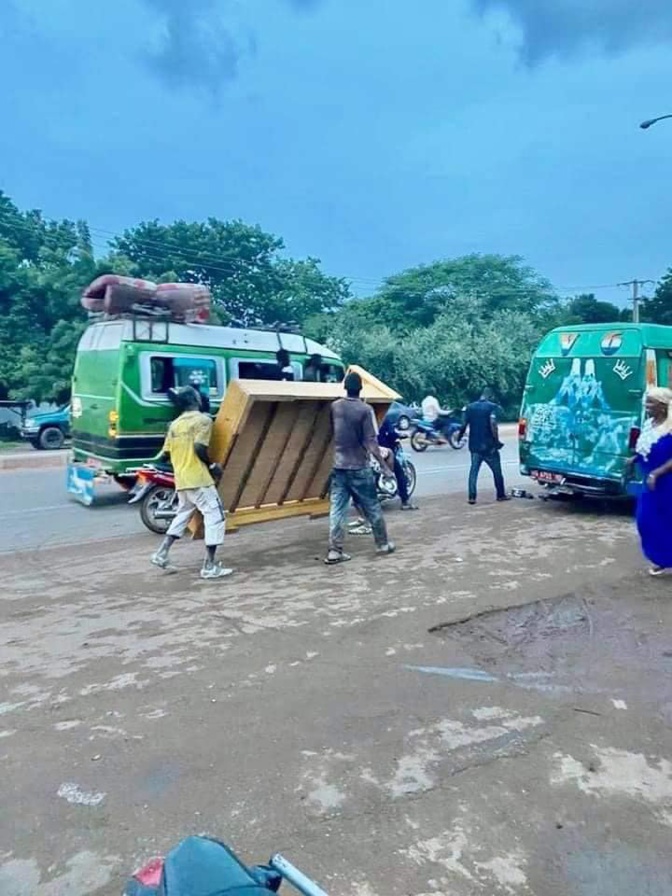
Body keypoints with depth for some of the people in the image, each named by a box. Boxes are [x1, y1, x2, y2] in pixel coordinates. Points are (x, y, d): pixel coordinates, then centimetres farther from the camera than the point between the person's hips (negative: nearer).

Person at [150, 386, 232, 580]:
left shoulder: (175, 424, 14)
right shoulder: (202, 420, -7)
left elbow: (164, 456, 13)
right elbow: (199, 448, -20)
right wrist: (212, 465, -6)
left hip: (181, 480, 8)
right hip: (198, 479, -7)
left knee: (183, 515, 24)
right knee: (215, 517, -3)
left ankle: (162, 553, 21)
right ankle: (209, 566, -5)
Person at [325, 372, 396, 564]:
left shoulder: (335, 407, 2)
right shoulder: (365, 410, -13)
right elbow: (371, 442, -15)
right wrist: (383, 464, -11)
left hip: (339, 466, 4)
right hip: (359, 467, -4)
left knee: (337, 509, 4)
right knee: (372, 508, 10)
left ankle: (334, 551, 2)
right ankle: (383, 544, 23)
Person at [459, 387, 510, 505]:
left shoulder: (470, 407, 6)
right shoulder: (492, 406, -7)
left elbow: (464, 424, 5)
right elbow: (493, 424, -20)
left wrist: (460, 436, 22)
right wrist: (496, 440, -15)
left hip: (475, 445, 4)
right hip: (488, 445, -4)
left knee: (474, 470, 7)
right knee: (497, 470, 11)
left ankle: (472, 497, 0)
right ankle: (501, 495, 21)